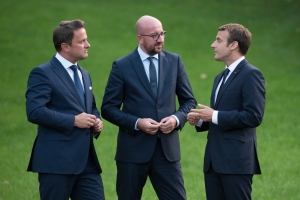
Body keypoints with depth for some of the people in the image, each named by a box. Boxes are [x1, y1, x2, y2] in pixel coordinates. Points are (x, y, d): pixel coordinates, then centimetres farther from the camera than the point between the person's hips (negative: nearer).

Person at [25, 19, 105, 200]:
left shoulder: (84, 75, 19)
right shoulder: (43, 74, -7)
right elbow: (34, 112, -18)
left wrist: (96, 121, 7)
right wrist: (73, 121, -18)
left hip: (86, 160, 7)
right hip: (56, 161, -7)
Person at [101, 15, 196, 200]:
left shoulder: (174, 61, 6)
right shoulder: (122, 66, -2)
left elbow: (189, 100, 12)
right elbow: (108, 108, -1)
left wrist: (177, 118, -8)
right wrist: (137, 123, -15)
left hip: (167, 149, 2)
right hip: (133, 149, -2)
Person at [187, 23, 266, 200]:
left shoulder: (251, 75, -8)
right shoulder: (221, 78, 21)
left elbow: (254, 116, -18)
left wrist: (214, 116, -15)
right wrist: (200, 120, 5)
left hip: (237, 161, -9)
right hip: (214, 162, 9)